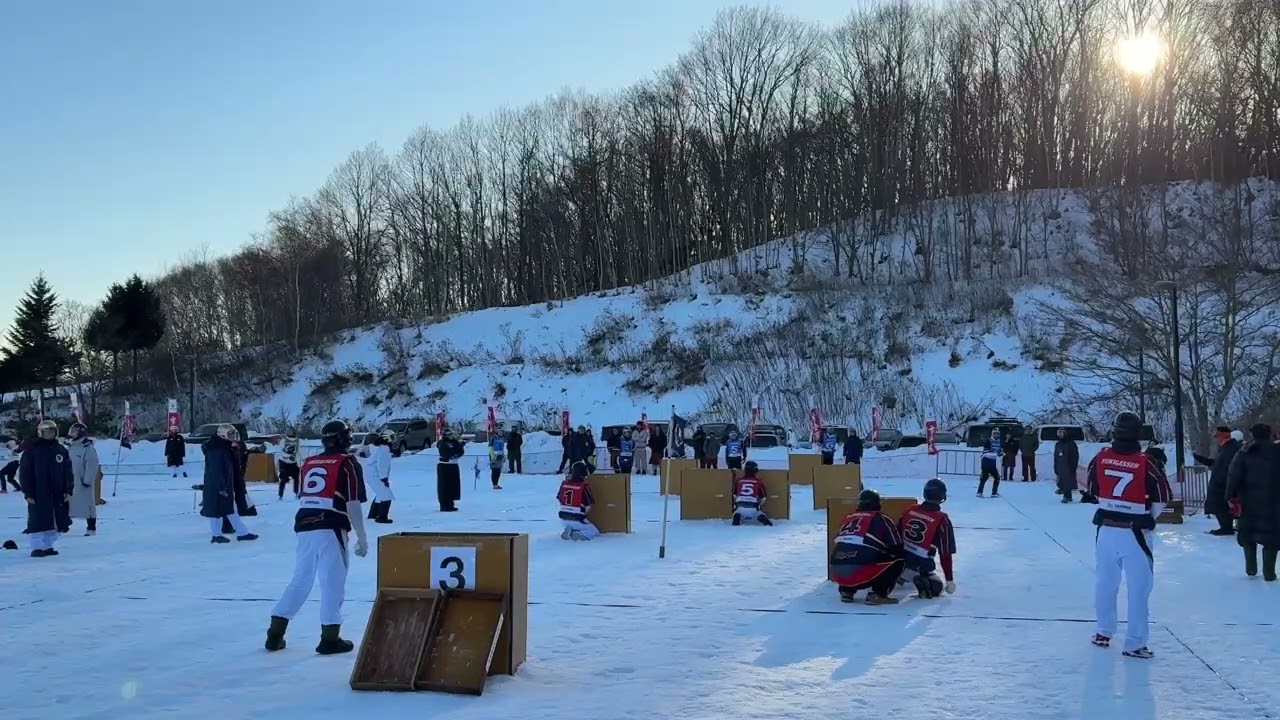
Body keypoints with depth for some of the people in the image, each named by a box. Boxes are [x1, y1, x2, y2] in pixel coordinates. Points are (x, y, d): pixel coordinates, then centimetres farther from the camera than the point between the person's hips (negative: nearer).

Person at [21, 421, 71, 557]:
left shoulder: (61, 450, 10)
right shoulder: (32, 450, -3)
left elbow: (68, 472, 12)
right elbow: (25, 472, -5)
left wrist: (68, 491, 5)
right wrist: (28, 493, -10)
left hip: (57, 494, 4)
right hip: (38, 494, -4)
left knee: (54, 521, 6)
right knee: (38, 520, -5)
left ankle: (48, 545, 16)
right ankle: (37, 547, 0)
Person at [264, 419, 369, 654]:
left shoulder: (309, 463, 17)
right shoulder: (348, 463, -1)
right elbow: (352, 504, -7)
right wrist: (362, 538, -2)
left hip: (305, 526, 6)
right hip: (330, 528, -6)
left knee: (301, 579, 15)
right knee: (333, 581, 1)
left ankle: (275, 633, 16)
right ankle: (330, 638, 2)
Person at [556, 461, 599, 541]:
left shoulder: (564, 483, -2)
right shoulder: (584, 486, -17)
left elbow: (558, 500, 10)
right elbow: (588, 507, -9)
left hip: (563, 519, 6)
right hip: (577, 519, -5)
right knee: (594, 532, 13)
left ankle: (569, 531, 4)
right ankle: (579, 535, -13)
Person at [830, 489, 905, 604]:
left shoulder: (848, 518, 23)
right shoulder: (880, 519, 9)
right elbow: (897, 548, 9)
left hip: (838, 573, 6)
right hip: (861, 576, -6)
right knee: (898, 561, 9)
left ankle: (846, 591, 19)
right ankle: (877, 594, -1)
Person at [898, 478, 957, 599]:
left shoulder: (910, 510, 2)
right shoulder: (942, 520, -12)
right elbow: (945, 553, -11)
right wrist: (949, 580, -4)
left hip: (899, 558, 6)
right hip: (921, 565, -6)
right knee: (937, 587, 9)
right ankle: (923, 579, -20)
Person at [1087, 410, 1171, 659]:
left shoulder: (1100, 458, -3)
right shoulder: (1146, 463, -14)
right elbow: (1161, 496, -6)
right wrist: (1149, 517, 12)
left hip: (1106, 529, 4)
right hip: (1135, 532, -4)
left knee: (1106, 581, 17)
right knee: (1138, 588, 2)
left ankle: (1104, 632, 28)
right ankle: (1134, 643, 2)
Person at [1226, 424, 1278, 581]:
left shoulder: (1244, 452, 0)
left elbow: (1234, 475, -8)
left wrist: (1232, 496, -7)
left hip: (1249, 501, 1)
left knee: (1248, 532, 16)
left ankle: (1251, 568, 15)